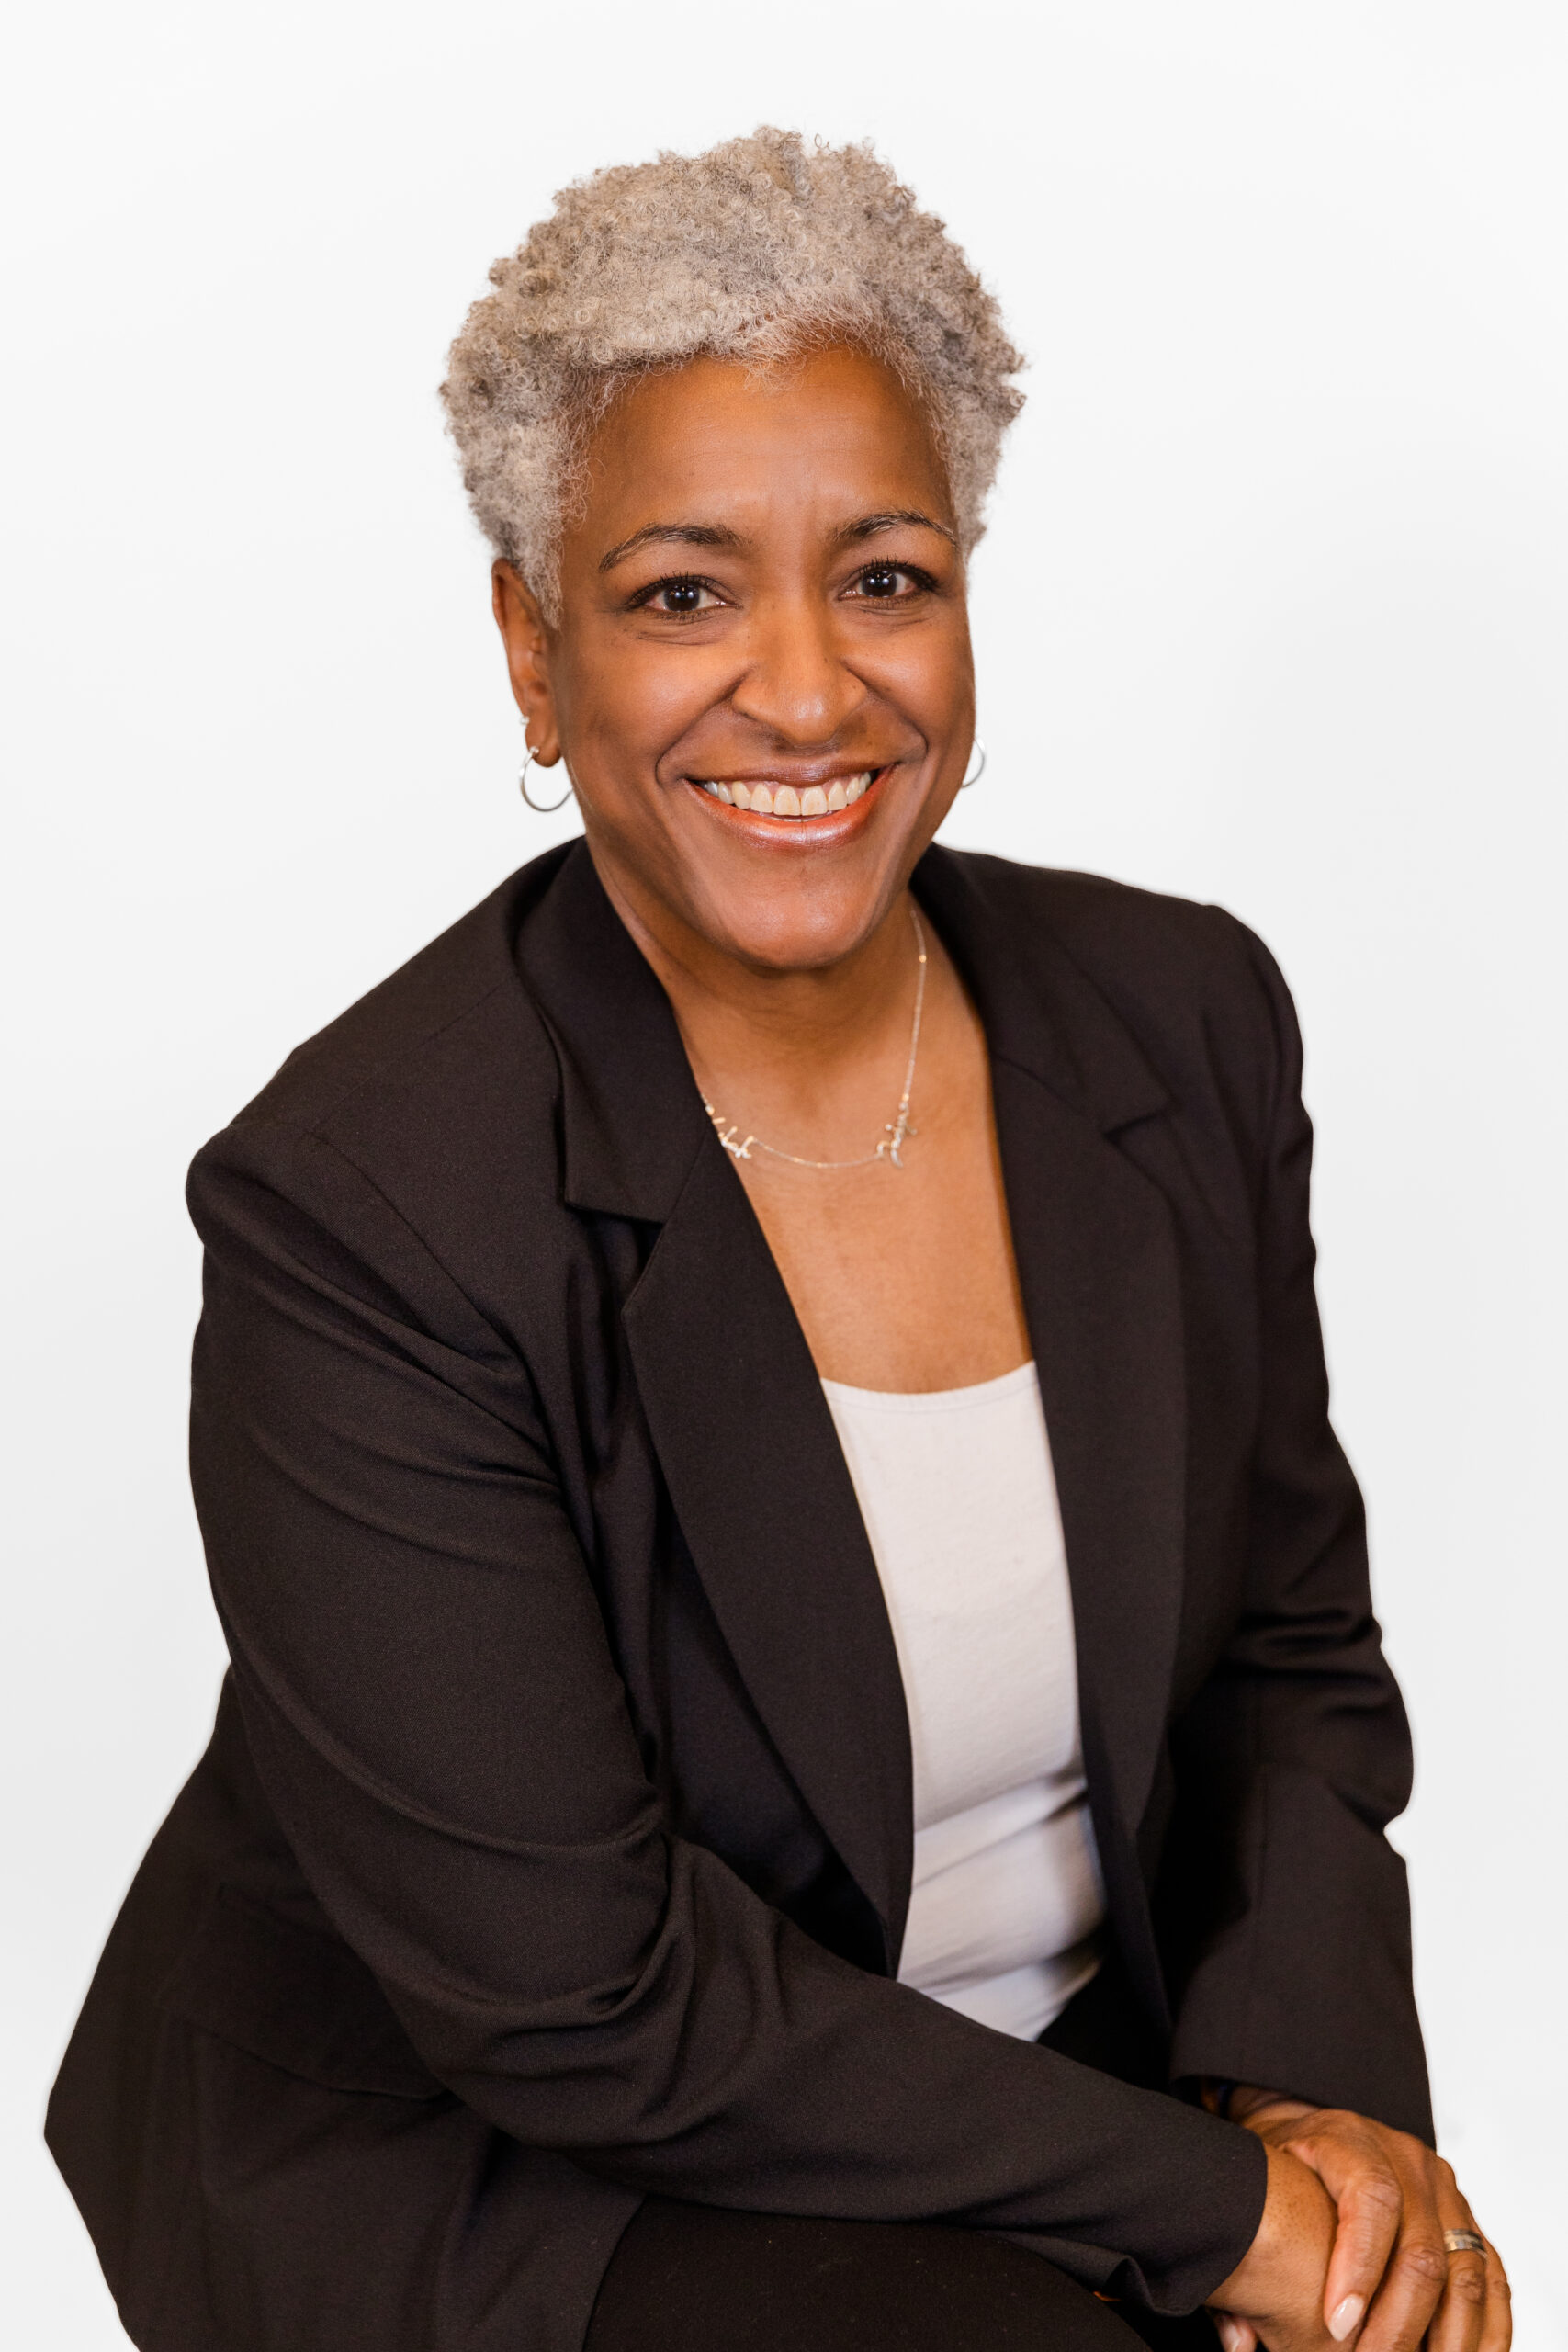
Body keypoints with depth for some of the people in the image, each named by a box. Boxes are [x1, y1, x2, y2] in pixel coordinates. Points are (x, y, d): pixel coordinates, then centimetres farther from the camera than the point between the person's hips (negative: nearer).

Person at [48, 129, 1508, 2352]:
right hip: (479, 2163, -4)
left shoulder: (1186, 1022, -4)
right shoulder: (356, 1207, -21)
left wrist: (1311, 2093, -12)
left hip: (1081, 2051, 5)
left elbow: (1292, 1648, 5)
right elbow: (581, 2005, -20)